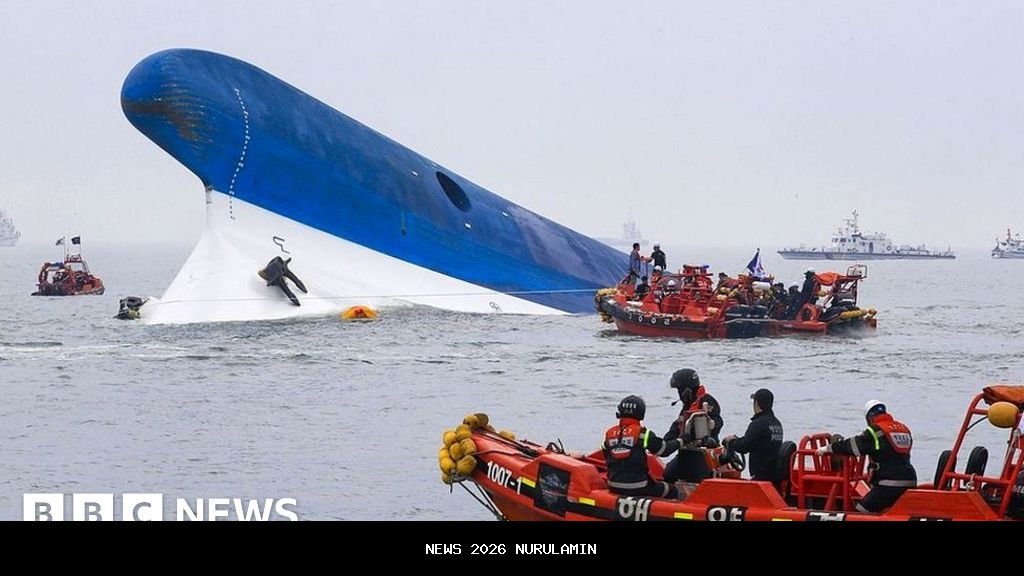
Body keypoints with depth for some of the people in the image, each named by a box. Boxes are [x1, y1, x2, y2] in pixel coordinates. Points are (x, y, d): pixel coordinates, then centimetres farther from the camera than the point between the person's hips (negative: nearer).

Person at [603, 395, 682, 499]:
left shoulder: (609, 434, 4)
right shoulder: (641, 433, -10)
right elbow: (664, 449, 0)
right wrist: (679, 442, 18)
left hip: (614, 487, 5)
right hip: (638, 489, -5)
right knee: (672, 491, 13)